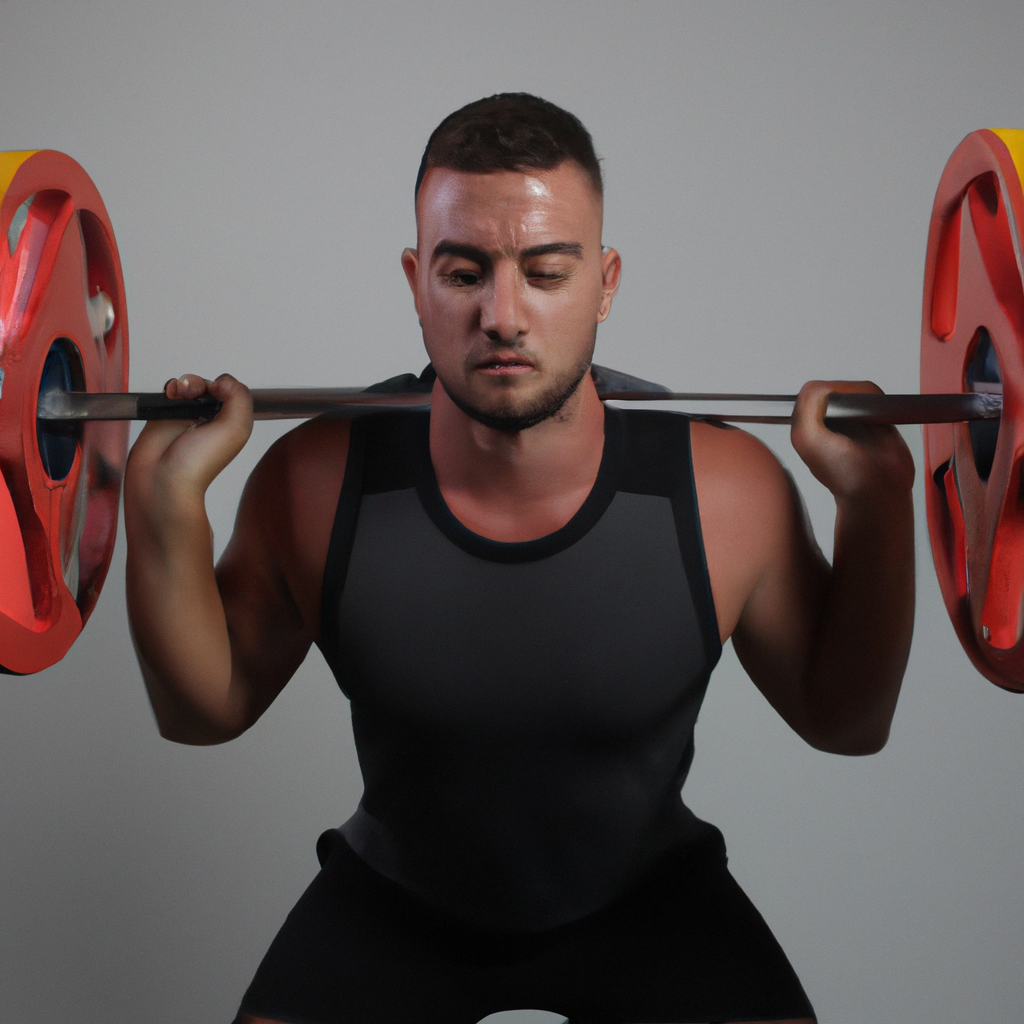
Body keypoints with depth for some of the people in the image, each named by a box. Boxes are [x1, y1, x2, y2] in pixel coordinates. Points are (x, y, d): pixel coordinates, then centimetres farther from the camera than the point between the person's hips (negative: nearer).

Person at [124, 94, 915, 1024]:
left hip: (644, 898, 0)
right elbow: (207, 710, -6)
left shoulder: (725, 494, -23)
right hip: (396, 900, 0)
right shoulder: (317, 486, -21)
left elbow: (845, 721, -7)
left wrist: (878, 510, -23)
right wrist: (166, 503, -22)